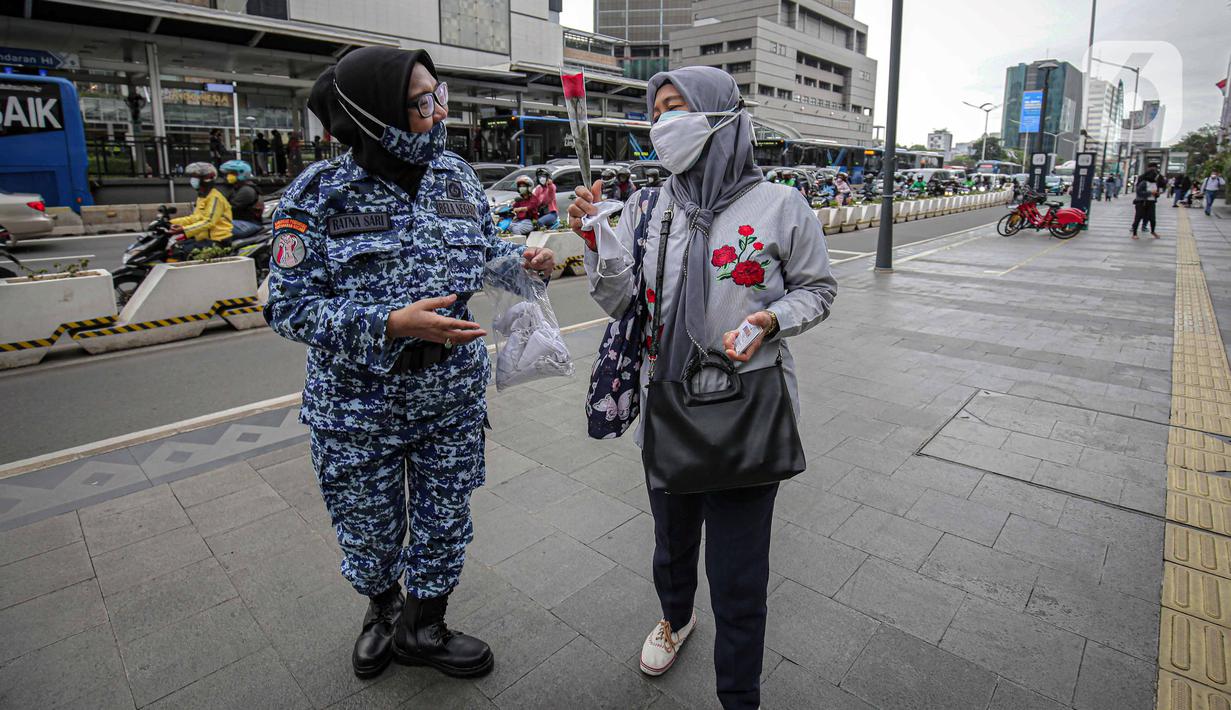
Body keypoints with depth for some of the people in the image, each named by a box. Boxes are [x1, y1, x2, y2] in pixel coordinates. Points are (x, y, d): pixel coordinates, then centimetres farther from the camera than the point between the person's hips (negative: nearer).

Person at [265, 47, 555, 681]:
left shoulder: (455, 176, -1)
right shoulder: (320, 193, -14)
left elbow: (484, 249, 13)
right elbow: (289, 306, -15)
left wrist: (525, 259, -10)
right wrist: (394, 325, -28)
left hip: (454, 398, 3)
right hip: (360, 408, -3)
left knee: (445, 525, 16)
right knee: (370, 534, 18)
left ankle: (423, 630, 44)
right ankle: (382, 608, 53)